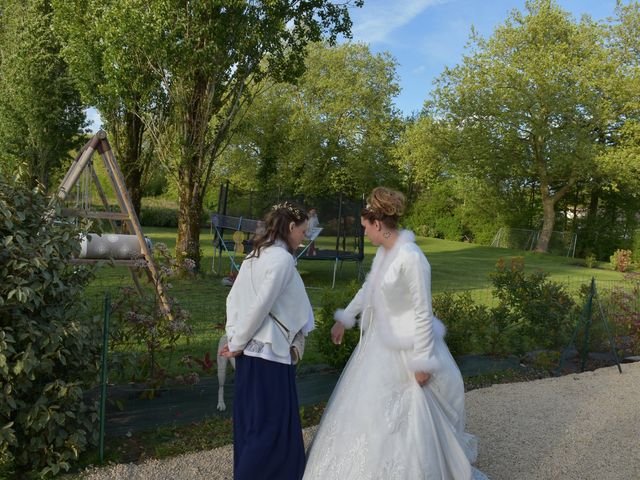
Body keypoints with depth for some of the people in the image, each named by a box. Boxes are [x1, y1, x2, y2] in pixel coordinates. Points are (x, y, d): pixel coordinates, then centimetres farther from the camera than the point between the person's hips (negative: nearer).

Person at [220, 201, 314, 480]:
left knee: (251, 419, 18)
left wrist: (234, 339, 9)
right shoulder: (282, 258, -16)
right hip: (270, 352, -9)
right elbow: (260, 306, -20)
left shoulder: (255, 255, 10)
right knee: (272, 423, 4)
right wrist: (237, 344, -11)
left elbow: (233, 299, 10)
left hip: (250, 351, 9)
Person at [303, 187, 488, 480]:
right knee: (369, 411, 20)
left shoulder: (411, 259, -25)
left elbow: (423, 314, -22)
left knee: (404, 420, 4)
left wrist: (423, 362, -18)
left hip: (403, 350, -9)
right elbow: (368, 288, 17)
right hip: (379, 342, 9)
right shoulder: (383, 251, 2)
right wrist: (344, 319, 23)